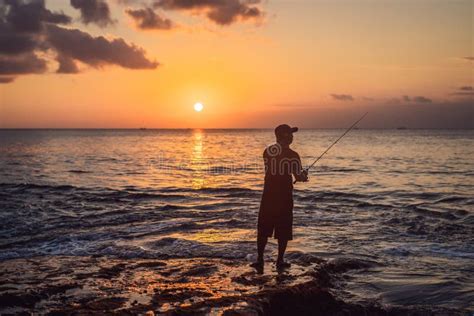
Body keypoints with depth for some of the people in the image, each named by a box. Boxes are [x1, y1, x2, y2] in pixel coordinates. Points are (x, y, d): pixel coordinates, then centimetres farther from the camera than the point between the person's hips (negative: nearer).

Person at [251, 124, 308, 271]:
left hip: (268, 195, 4)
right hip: (284, 197, -4)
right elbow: (298, 177, -9)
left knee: (263, 230, 11)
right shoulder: (292, 155, -12)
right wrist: (304, 175, 15)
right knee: (283, 231, 8)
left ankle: (260, 260, 9)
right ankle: (280, 261, 15)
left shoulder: (267, 151, 4)